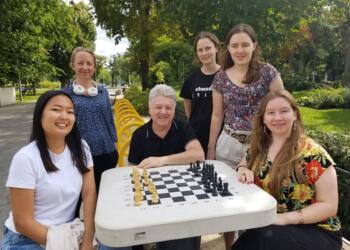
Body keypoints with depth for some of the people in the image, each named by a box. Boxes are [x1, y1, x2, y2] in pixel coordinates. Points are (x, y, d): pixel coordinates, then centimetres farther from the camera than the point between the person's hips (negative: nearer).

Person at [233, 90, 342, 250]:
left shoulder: (313, 154, -15)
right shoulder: (258, 148, -1)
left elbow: (329, 205, -12)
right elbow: (243, 166, 16)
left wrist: (285, 218, -23)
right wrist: (243, 170, -9)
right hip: (268, 225, 4)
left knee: (262, 237, -31)